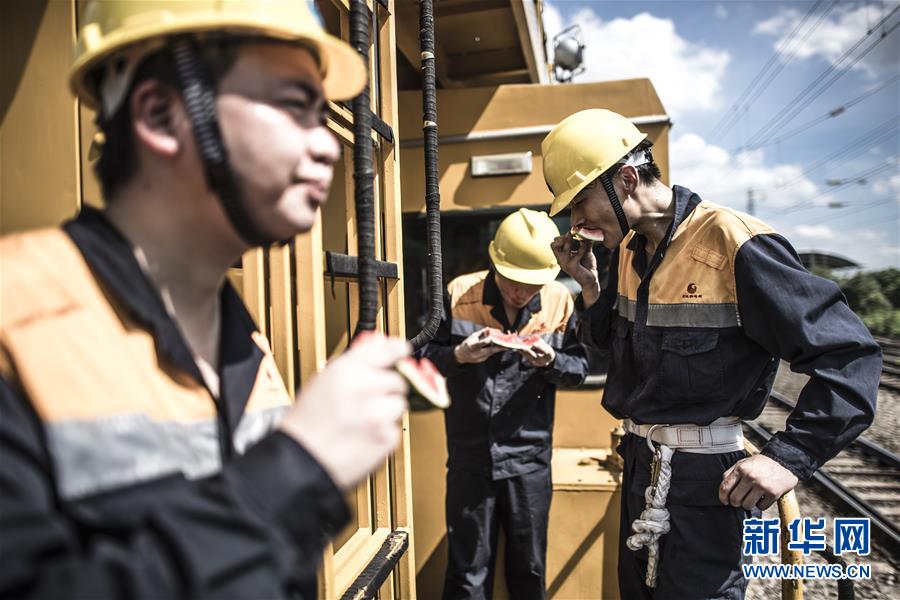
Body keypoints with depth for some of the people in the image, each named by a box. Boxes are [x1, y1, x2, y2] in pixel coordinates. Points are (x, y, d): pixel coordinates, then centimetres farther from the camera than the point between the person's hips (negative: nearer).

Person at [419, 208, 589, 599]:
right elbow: (424, 355, -4)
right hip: (470, 456, -1)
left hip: (530, 457, 1)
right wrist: (459, 355, -23)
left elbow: (579, 369, 0)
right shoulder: (459, 293, -9)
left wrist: (551, 361, -20)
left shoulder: (560, 301, -6)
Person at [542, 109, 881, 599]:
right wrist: (588, 284, -1)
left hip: (705, 478, -8)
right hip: (640, 464, 8)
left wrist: (790, 457, -26)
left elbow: (850, 355, -18)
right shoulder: (626, 250, 4)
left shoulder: (733, 244, -20)